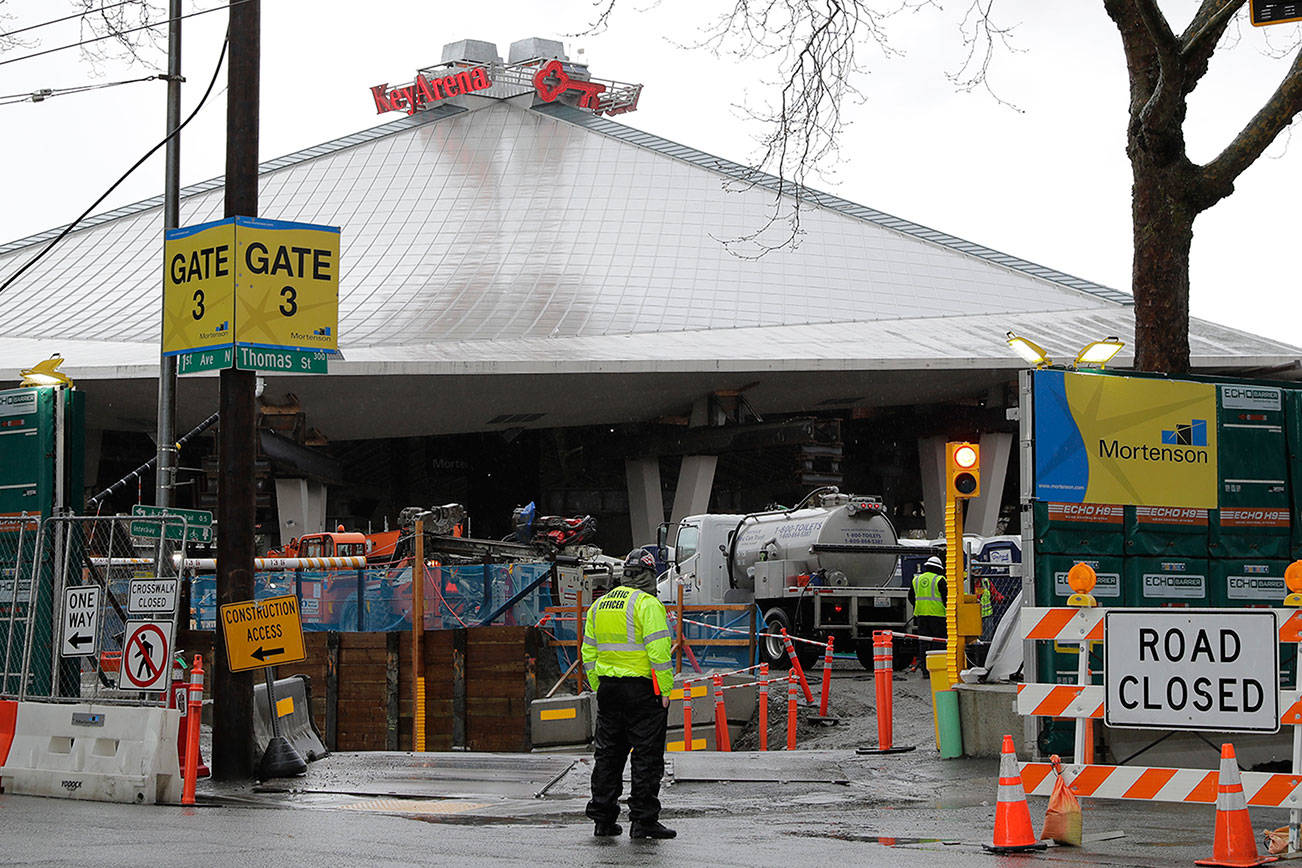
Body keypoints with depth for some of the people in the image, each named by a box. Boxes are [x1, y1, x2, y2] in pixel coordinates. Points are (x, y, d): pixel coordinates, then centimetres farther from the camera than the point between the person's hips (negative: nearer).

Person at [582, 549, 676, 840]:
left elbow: (589, 654, 14)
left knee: (608, 753, 12)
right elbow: (658, 650, -17)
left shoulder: (599, 606, 12)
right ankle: (643, 821, -2)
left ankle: (603, 819, 14)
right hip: (642, 689, -6)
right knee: (647, 755, -1)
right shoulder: (647, 604, -10)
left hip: (608, 687, 6)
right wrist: (665, 690, -11)